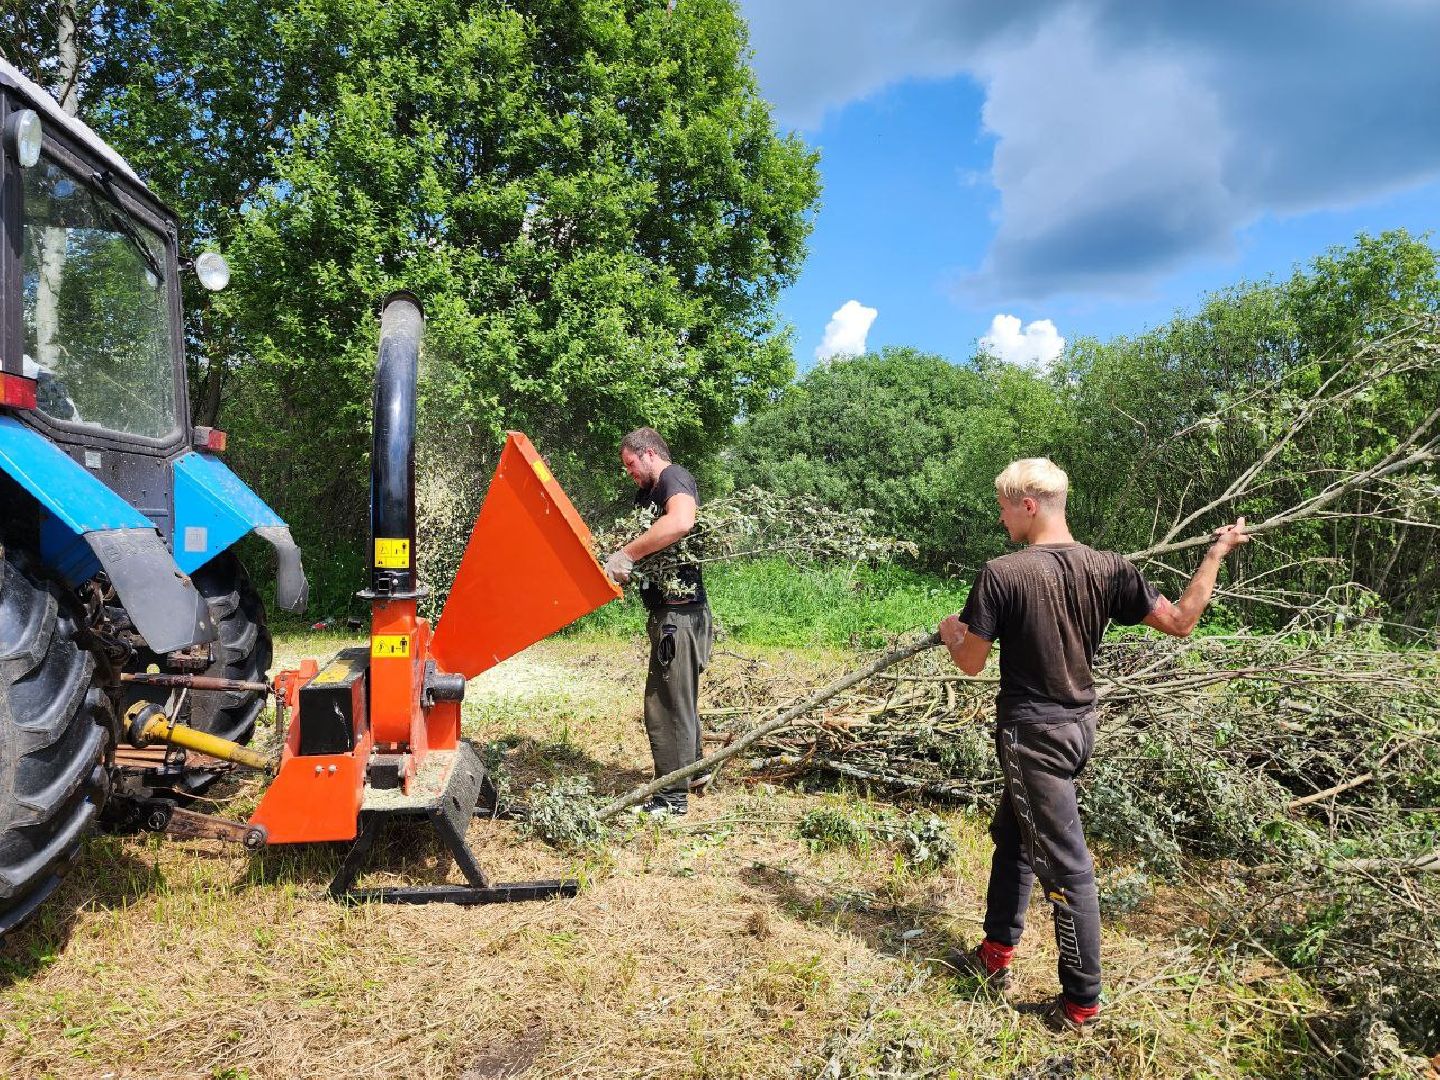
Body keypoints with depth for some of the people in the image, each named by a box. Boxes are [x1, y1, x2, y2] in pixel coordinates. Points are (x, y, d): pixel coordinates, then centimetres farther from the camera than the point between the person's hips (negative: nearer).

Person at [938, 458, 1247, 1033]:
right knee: (1012, 834, 23)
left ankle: (1082, 1002, 19)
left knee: (1065, 867, 4)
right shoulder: (1108, 568, -4)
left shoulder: (1000, 574, -20)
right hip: (1079, 725, 7)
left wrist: (952, 635, 11)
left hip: (1032, 736, -7)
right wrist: (1217, 552, 12)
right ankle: (995, 954, 36)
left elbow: (971, 663, -13)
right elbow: (1180, 621, 1)